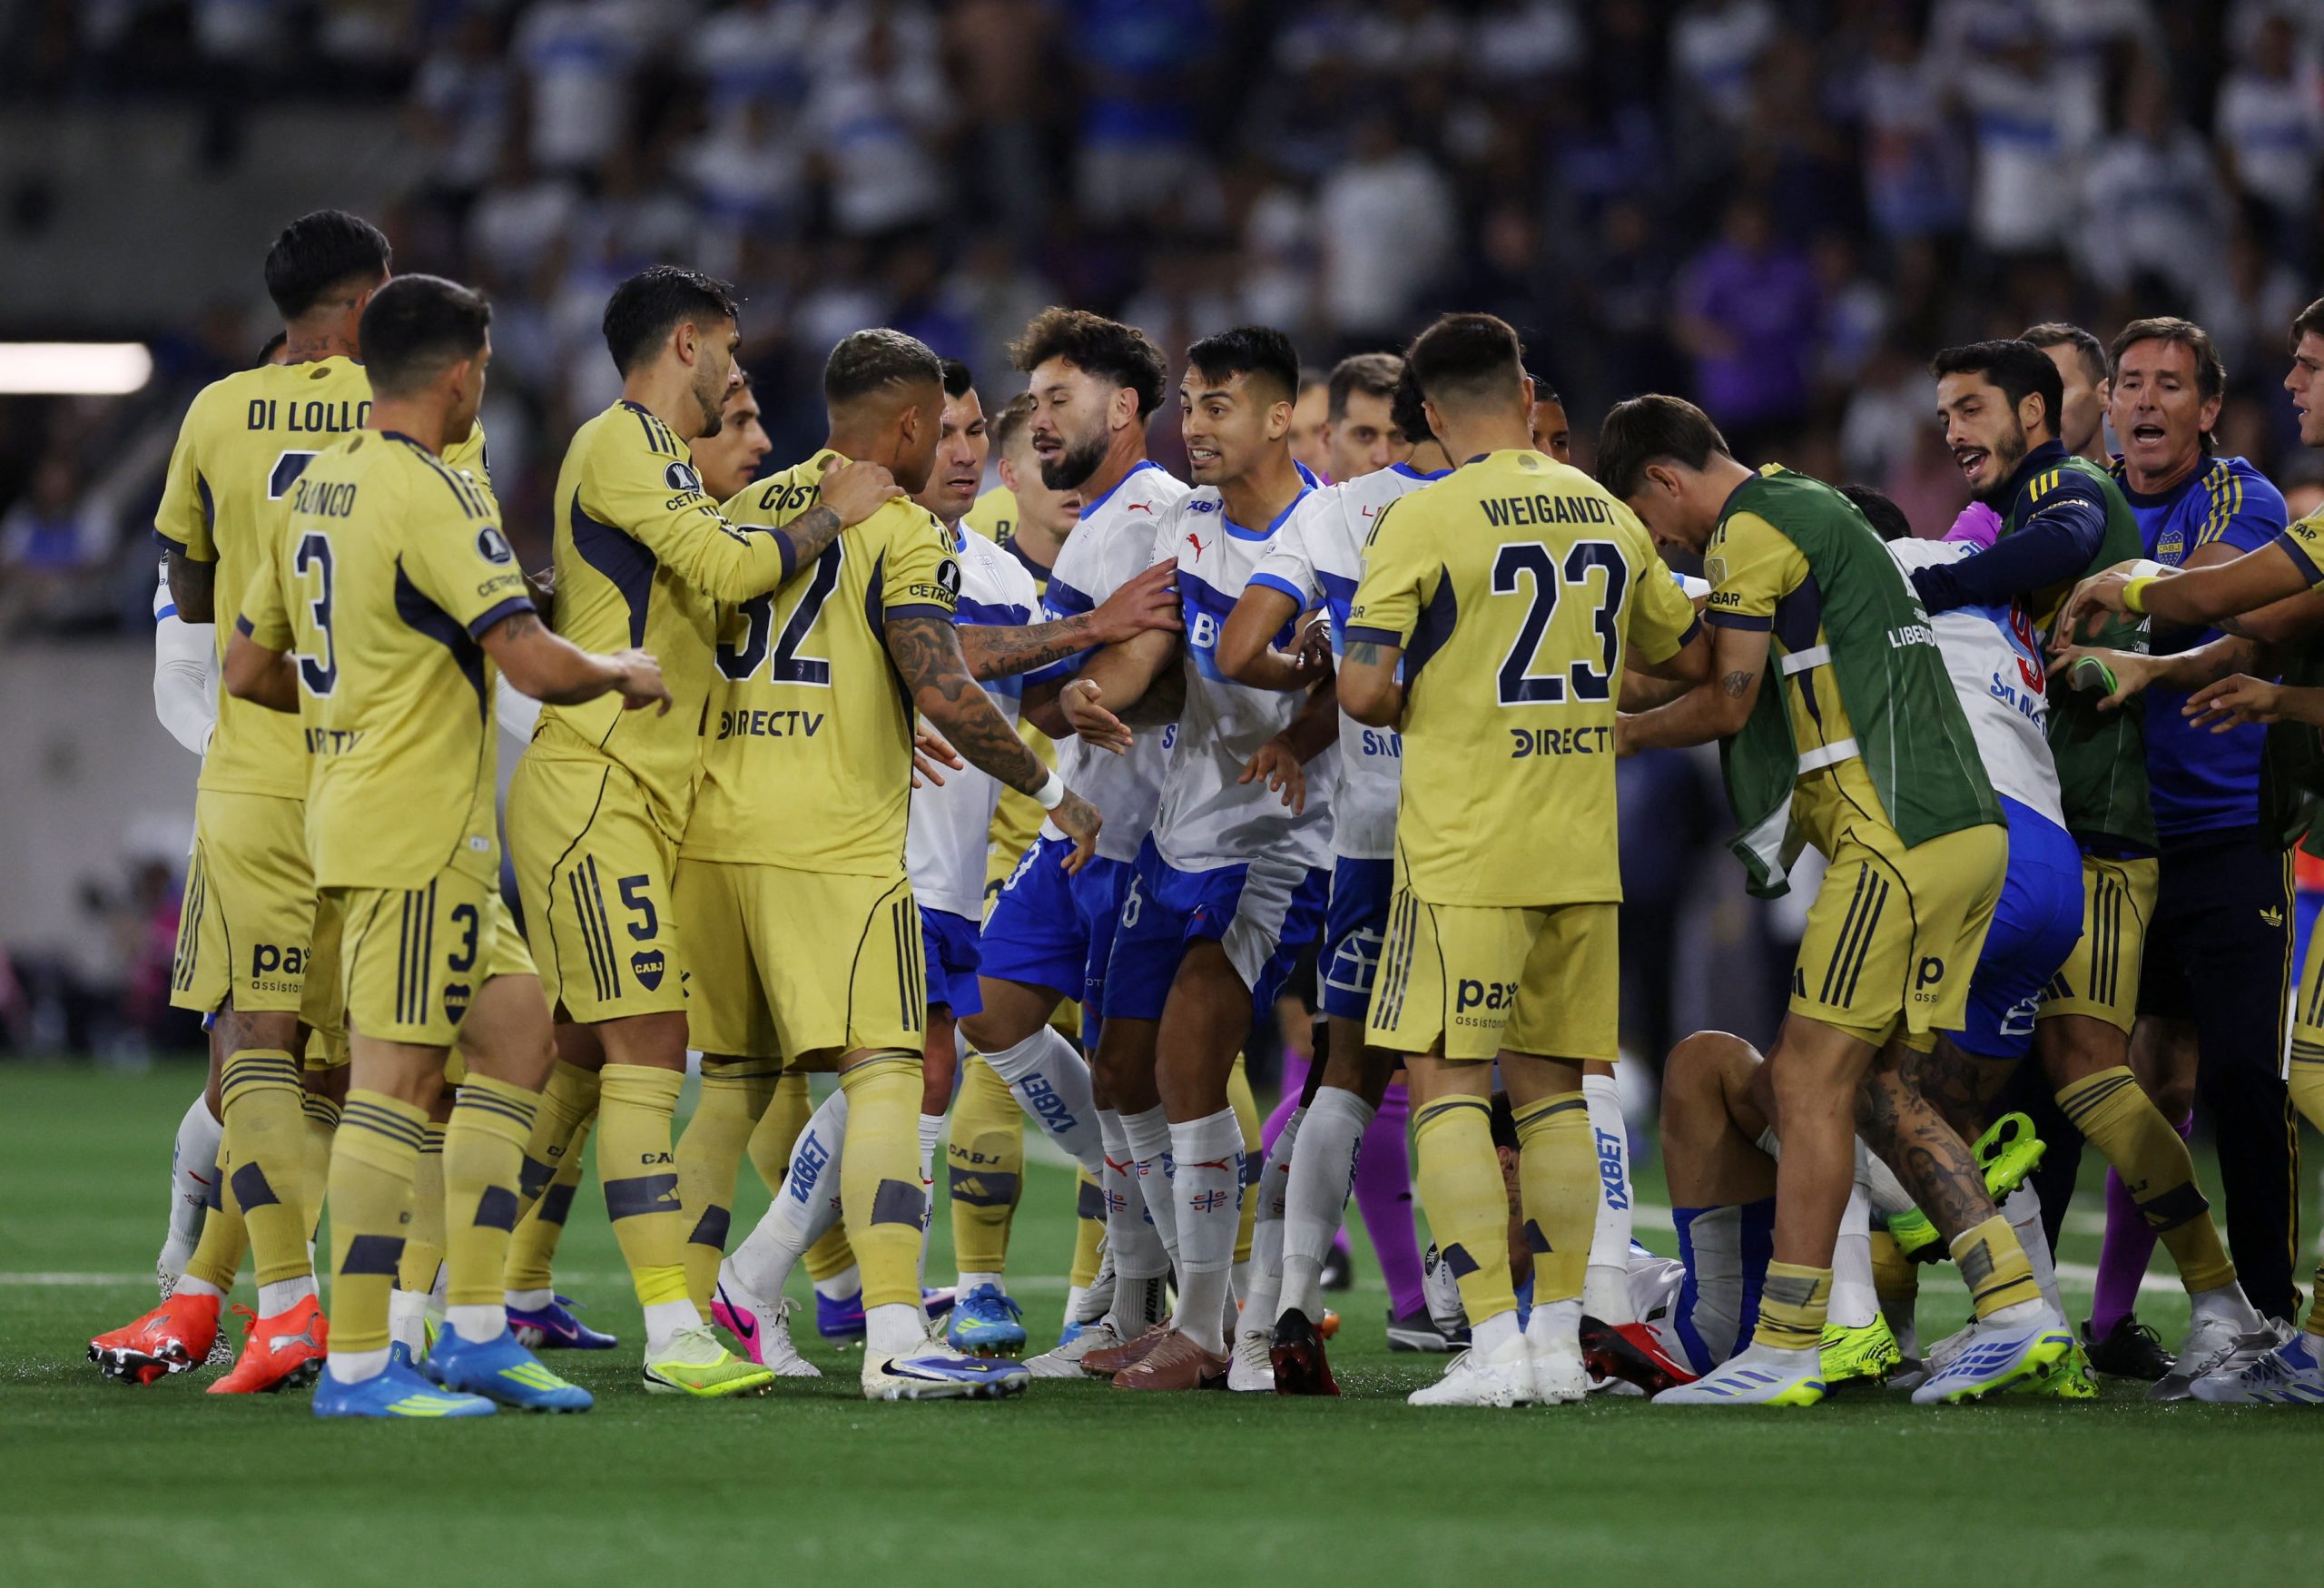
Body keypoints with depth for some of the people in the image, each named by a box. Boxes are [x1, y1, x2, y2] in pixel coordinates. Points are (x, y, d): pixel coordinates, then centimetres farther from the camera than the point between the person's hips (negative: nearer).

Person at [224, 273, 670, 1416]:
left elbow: (247, 668, 19)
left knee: (518, 1034, 13)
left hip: (348, 801, 10)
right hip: (417, 828, -10)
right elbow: (533, 663, -23)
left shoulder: (317, 489, 12)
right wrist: (625, 673, -4)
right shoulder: (434, 497, -16)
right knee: (397, 1076, -8)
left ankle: (475, 1332, 12)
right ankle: (356, 1365, -7)